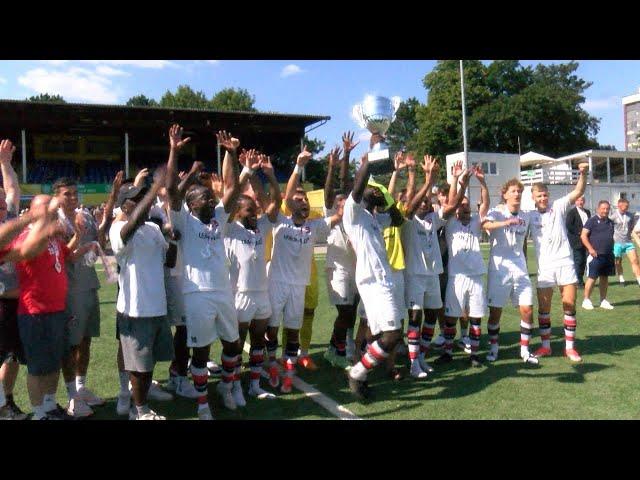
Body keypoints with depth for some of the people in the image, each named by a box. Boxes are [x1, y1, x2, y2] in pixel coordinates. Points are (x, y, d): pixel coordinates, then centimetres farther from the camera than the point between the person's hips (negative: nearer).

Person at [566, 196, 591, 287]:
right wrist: (579, 232, -15)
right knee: (578, 261, -6)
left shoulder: (587, 212, 17)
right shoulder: (571, 212, -4)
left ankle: (581, 280, 15)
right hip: (576, 241, -6)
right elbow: (568, 226, -13)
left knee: (583, 261, 8)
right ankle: (579, 281, -1)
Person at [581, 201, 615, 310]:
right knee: (592, 277, -6)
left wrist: (612, 251, 17)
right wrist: (590, 248, -17)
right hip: (596, 255, -6)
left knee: (605, 278, 10)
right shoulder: (592, 220, -4)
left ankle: (603, 301, 17)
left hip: (608, 255, 6)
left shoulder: (610, 222, 16)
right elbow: (583, 236, -9)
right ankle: (586, 300, 2)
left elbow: (611, 237, 25)